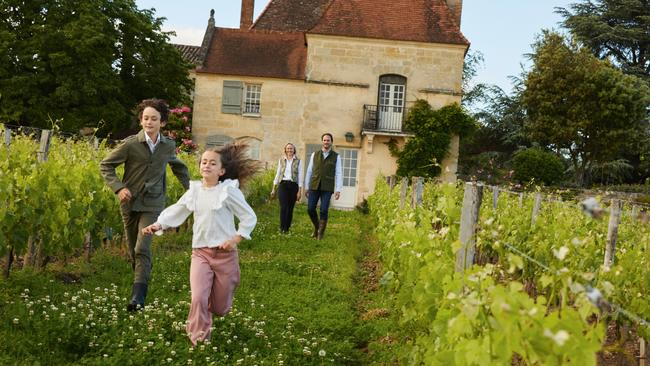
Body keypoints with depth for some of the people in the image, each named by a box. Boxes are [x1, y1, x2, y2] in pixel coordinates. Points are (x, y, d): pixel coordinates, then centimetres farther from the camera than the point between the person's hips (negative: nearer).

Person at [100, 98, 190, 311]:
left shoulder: (168, 146, 2)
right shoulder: (130, 144, -8)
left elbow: (179, 167, 23)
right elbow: (105, 166, 0)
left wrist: (190, 189, 20)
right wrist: (118, 188, -14)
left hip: (153, 204, -1)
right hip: (130, 203, 1)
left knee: (142, 248, -16)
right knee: (133, 250, 11)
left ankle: (138, 297, -19)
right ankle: (141, 283, 33)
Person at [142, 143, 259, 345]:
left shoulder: (228, 190, -8)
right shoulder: (194, 191, 4)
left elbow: (249, 217, -5)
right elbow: (175, 211, 10)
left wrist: (236, 239, -14)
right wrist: (157, 225, -5)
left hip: (225, 253, -2)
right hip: (200, 252, 2)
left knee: (220, 307, 9)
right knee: (198, 299, -15)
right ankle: (199, 340, 5)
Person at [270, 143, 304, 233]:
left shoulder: (298, 161, 5)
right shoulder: (281, 160, 10)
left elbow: (300, 176, 3)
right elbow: (277, 174, 13)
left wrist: (299, 191, -3)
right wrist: (274, 188, 10)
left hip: (293, 185, 0)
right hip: (283, 185, 0)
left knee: (290, 208, 2)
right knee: (283, 207, -13)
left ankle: (287, 228, 11)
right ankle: (282, 228, -13)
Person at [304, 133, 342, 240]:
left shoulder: (336, 156, 3)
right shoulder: (315, 155, 8)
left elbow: (339, 174, -1)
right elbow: (309, 171, 10)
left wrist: (338, 190, -10)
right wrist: (306, 187, 8)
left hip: (327, 187, -2)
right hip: (315, 186, 2)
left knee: (324, 211, -7)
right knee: (310, 209, -1)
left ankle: (321, 233, 7)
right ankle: (316, 227, 25)